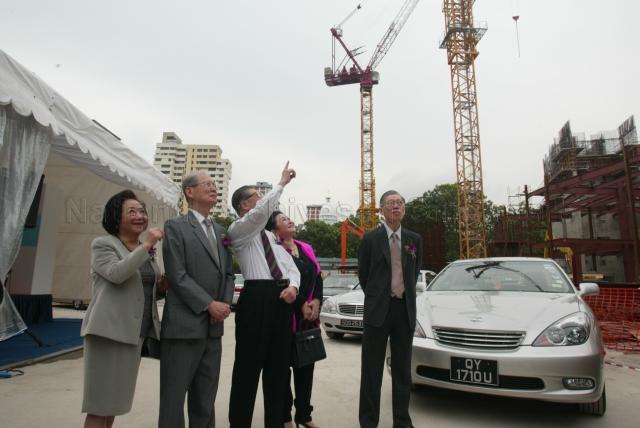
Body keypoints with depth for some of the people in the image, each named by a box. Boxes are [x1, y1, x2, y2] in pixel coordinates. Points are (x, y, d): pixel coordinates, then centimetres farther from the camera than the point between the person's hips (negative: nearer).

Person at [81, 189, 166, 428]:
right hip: (109, 330, -7)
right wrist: (147, 245, -25)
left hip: (134, 332, 7)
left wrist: (160, 287, 1)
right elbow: (116, 274, -24)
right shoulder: (103, 244, -5)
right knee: (100, 403, -1)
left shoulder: (145, 251, 13)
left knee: (114, 399, 16)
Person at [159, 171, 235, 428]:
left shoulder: (221, 231, 15)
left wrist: (226, 303, -2)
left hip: (213, 326, 6)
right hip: (184, 324, -6)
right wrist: (209, 305, -15)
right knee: (174, 395, 6)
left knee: (205, 398, 15)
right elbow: (177, 275, -13)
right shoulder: (175, 227, -4)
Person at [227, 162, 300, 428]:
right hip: (256, 296, -7)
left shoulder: (271, 236, 22)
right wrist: (282, 183, -13)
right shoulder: (238, 230, 0)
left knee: (278, 365, 13)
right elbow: (262, 210, -21)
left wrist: (293, 285, -5)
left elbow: (291, 266, 16)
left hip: (282, 297, 7)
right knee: (249, 365, 0)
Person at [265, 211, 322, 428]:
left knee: (306, 364, 12)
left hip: (310, 315, 6)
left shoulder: (306, 248, 13)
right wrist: (301, 305, -13)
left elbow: (318, 277, 11)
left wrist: (316, 301, -5)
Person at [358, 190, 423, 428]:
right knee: (372, 370, 5)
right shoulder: (370, 239, -4)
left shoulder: (414, 239, 6)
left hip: (405, 310, 3)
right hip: (378, 310, -3)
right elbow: (363, 274, 5)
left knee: (403, 370, 13)